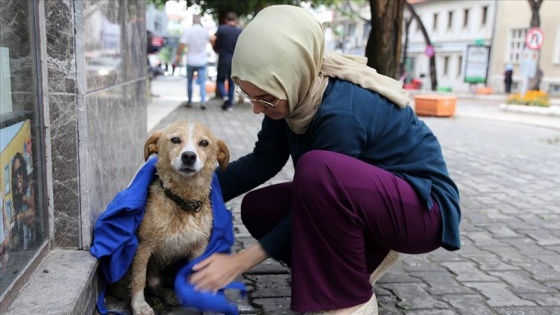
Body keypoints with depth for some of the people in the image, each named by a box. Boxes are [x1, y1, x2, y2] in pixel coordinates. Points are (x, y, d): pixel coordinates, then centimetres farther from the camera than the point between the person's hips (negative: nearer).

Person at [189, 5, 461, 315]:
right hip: (365, 195, 8)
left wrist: (240, 261, -19)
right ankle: (368, 255, 8)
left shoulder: (342, 113, -33)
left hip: (423, 206, -8)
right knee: (257, 208, 1)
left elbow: (315, 197, -24)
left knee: (317, 169, -36)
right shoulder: (296, 90, -10)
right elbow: (263, 160, 0)